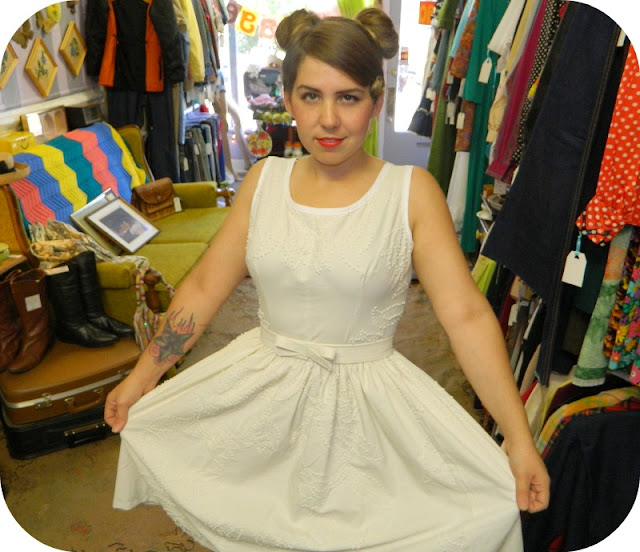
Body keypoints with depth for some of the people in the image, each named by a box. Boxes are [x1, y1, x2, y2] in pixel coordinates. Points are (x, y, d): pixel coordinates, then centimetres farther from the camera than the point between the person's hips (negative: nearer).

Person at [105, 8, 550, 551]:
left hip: (366, 397, -2)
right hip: (262, 388, 3)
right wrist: (141, 376, 5)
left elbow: (467, 315, -14)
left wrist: (520, 439, -18)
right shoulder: (264, 179, -1)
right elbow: (205, 287, 3)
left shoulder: (411, 190, -10)